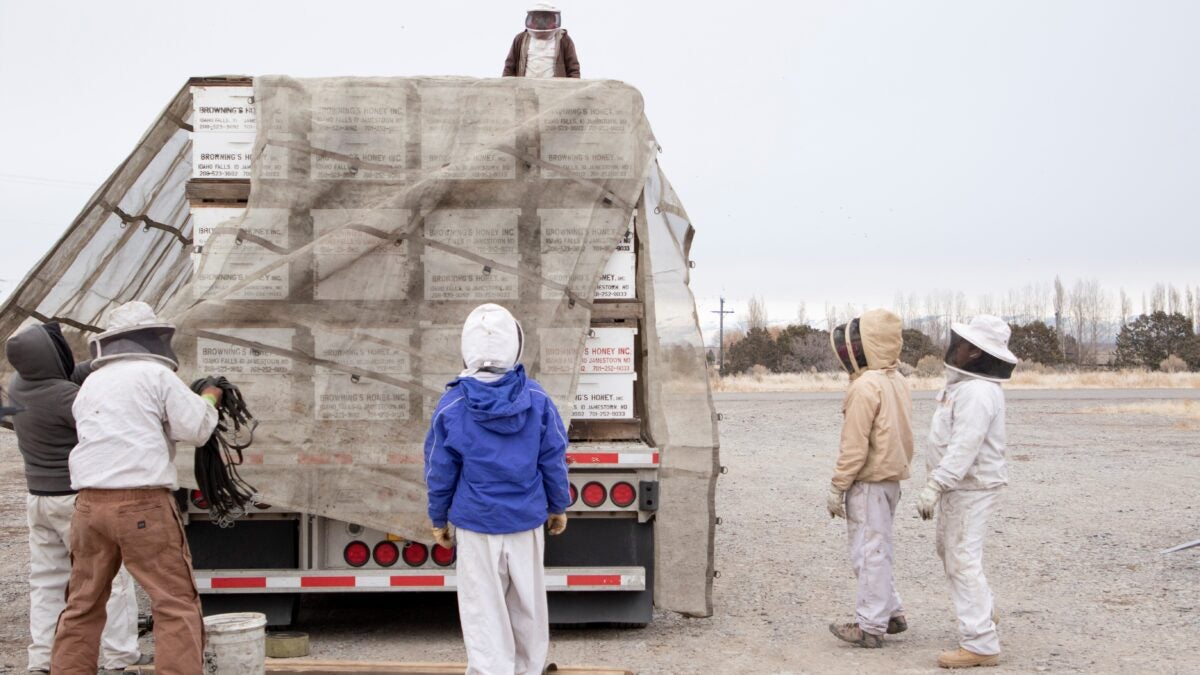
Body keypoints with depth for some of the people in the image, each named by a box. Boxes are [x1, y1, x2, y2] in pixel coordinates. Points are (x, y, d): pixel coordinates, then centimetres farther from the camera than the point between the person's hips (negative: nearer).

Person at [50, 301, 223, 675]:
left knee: (83, 603, 17)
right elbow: (195, 431, -2)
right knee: (176, 603, -2)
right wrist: (209, 400, 17)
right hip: (142, 503, -6)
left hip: (90, 502, 6)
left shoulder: (90, 384, 16)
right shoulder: (156, 375, -2)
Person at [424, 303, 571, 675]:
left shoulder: (451, 407, -11)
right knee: (528, 605, 17)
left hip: (475, 524, -2)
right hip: (526, 522, 2)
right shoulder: (538, 400, -8)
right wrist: (558, 506, 14)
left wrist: (438, 519, 11)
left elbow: (440, 473, -3)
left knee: (484, 612, 7)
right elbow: (554, 461, -1)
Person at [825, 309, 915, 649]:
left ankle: (871, 626, 5)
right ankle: (891, 613, 26)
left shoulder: (866, 386, -19)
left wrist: (837, 487, -13)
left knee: (869, 552, -2)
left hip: (868, 483, -9)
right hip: (891, 479, 9)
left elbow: (854, 446, -20)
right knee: (877, 550, 19)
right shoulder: (898, 382, 10)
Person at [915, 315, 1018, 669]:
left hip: (971, 489, -11)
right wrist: (938, 483, 21)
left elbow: (964, 447, -30)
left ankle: (981, 644, -2)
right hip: (958, 485, 11)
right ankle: (982, 612, 42)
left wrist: (935, 486, -32)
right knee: (948, 549, 24)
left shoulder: (978, 393, -23)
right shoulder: (965, 384, 11)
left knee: (963, 562, -8)